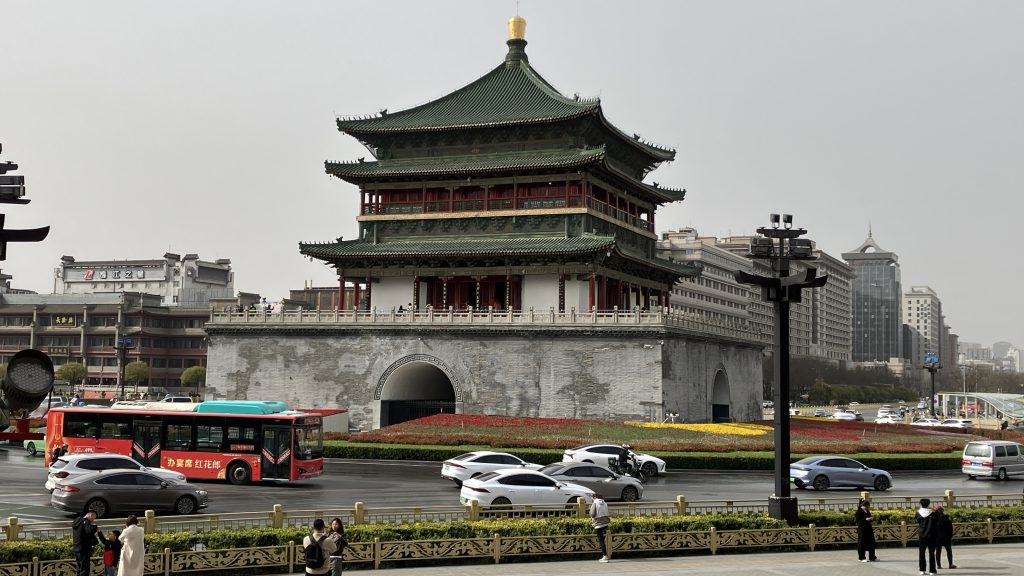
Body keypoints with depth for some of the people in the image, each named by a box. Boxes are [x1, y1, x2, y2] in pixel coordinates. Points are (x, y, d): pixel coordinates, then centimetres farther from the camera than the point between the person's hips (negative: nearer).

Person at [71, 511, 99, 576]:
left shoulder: (77, 521, 16)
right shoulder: (86, 522, -14)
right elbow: (90, 531, -34)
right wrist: (95, 526, -13)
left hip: (76, 549, 9)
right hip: (84, 549, -9)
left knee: (79, 569, 15)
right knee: (84, 570, -6)